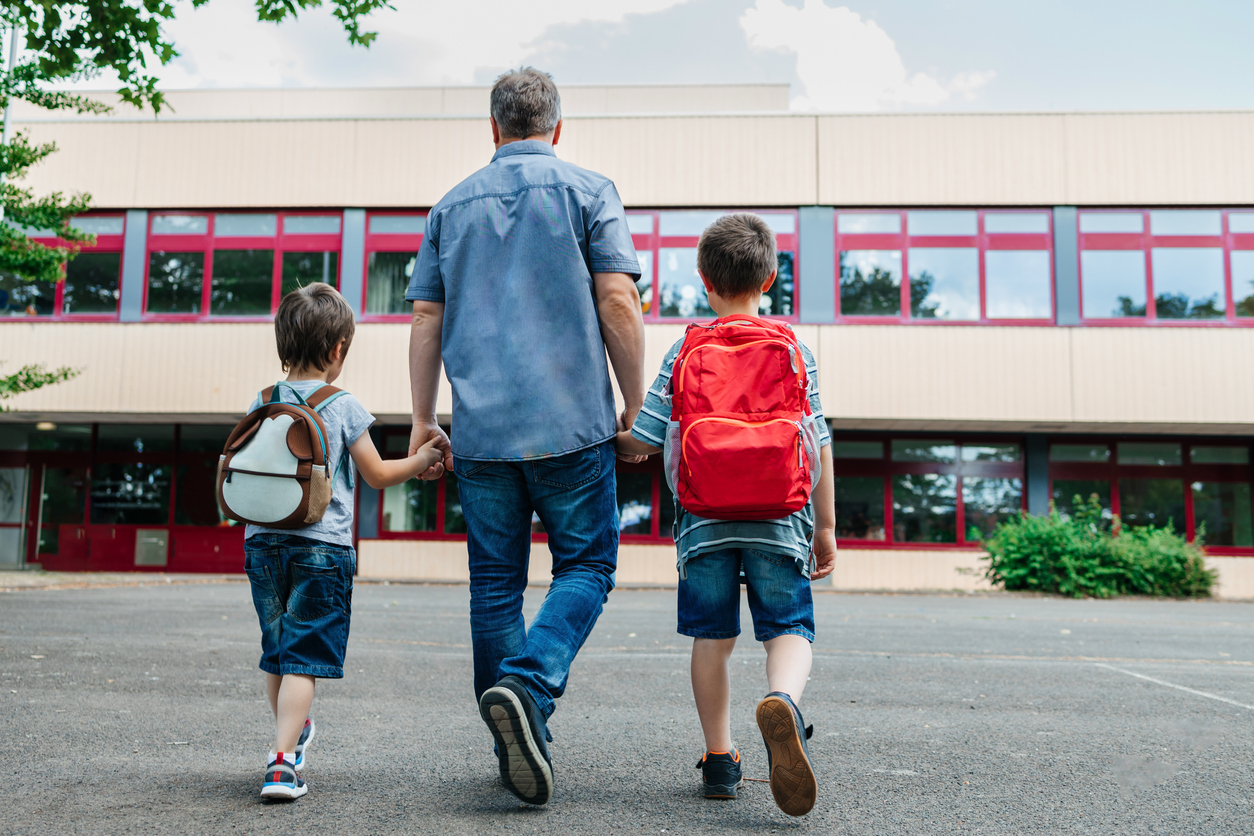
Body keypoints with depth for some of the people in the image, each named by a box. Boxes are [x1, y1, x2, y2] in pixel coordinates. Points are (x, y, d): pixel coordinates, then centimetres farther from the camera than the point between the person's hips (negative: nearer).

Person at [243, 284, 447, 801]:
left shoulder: (261, 404, 5)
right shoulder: (343, 408, -6)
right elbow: (377, 475, -1)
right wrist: (421, 460, 14)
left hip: (262, 541, 5)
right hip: (321, 545, -5)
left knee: (276, 650, 18)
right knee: (304, 656, -1)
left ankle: (293, 733, 37)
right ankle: (282, 761, -7)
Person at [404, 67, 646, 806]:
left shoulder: (452, 205, 15)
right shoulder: (588, 191, 4)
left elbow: (426, 319, 12)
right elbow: (618, 304, -6)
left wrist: (423, 421, 17)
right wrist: (636, 407, 2)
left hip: (481, 430, 3)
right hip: (571, 421, -3)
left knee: (495, 580, 10)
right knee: (585, 565, 8)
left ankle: (517, 744, 16)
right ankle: (528, 685, -15)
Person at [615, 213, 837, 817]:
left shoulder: (684, 352, 3)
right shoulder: (794, 350, 5)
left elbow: (642, 441, 1)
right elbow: (817, 446, 3)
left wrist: (621, 445, 25)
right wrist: (825, 527, 10)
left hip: (705, 519, 1)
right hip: (778, 519, 0)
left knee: (713, 636, 10)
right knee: (789, 627, 4)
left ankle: (719, 760, 14)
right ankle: (783, 701, -27)